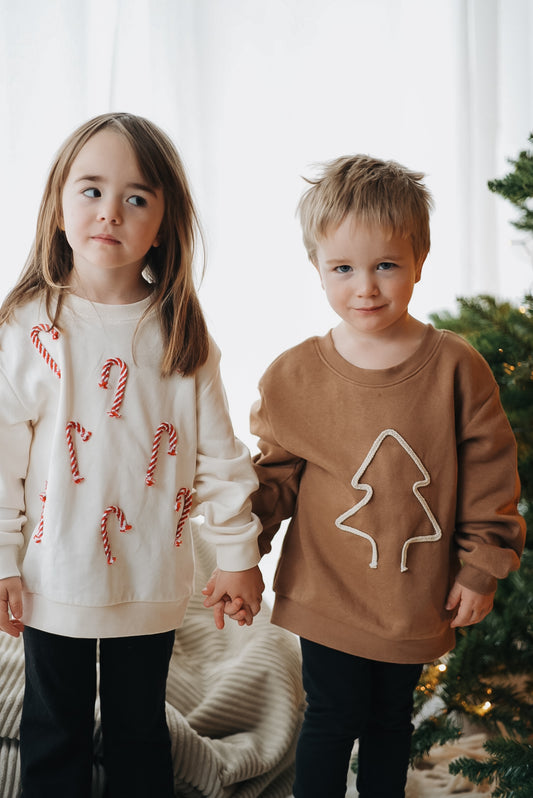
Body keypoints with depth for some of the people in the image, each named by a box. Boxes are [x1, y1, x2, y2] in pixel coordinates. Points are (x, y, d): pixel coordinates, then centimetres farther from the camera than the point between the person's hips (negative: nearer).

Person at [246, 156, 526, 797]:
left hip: (418, 597, 1)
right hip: (328, 594, -1)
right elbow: (275, 475, 3)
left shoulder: (456, 367, -9)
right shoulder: (293, 377, -7)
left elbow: (490, 476, -3)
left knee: (391, 718, 19)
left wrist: (479, 569, -1)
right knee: (333, 718, 7)